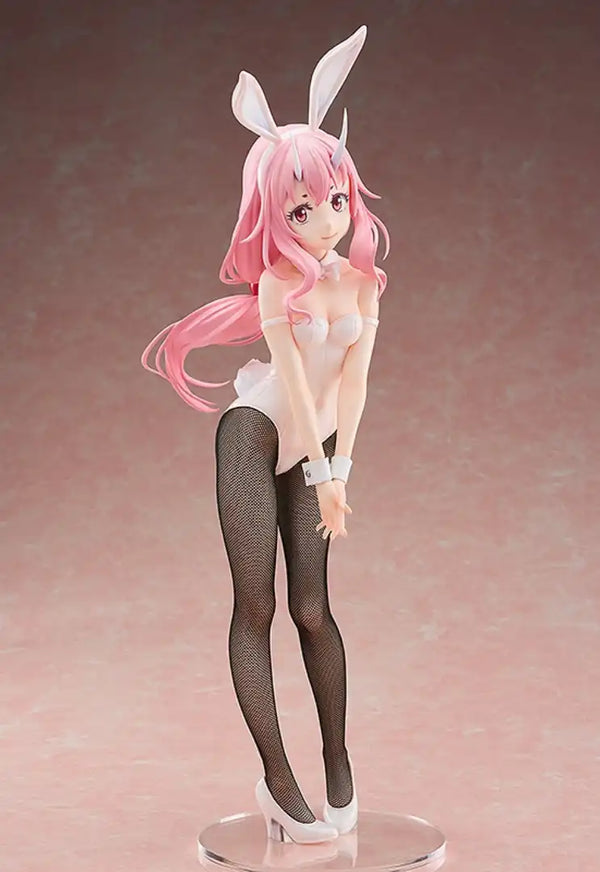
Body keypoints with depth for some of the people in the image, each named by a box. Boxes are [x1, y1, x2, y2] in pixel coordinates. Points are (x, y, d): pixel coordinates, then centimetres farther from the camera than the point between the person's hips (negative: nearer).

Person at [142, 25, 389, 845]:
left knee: (313, 606, 2)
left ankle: (338, 762, 14)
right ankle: (277, 777, -1)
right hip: (256, 434, -4)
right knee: (255, 606, -5)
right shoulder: (279, 284, -13)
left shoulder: (363, 282, -2)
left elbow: (352, 380, -6)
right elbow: (292, 380, -17)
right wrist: (321, 472, -20)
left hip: (317, 443, 4)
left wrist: (339, 469, -13)